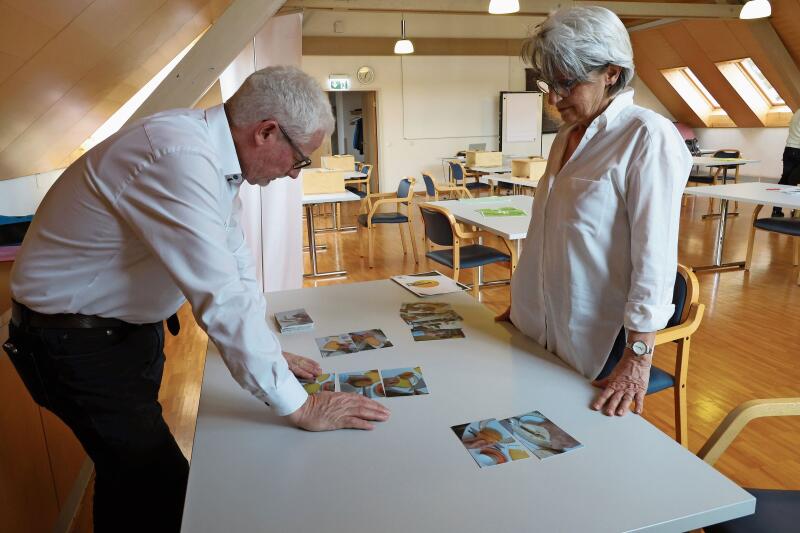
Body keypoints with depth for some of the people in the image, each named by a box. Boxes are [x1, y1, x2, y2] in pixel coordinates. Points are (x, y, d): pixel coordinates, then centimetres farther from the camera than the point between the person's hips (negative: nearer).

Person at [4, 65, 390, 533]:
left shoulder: (214, 150, -3)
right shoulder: (178, 158, -32)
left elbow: (234, 263, 3)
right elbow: (221, 298, -35)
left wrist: (270, 352, 4)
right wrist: (300, 407, -27)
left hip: (132, 325, 9)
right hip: (77, 341, -8)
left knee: (134, 467, 22)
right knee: (162, 486, -2)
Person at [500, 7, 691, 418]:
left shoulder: (648, 137, -14)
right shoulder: (567, 135, 9)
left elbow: (655, 256, -19)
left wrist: (638, 356, -21)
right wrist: (521, 305, 17)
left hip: (602, 342, -7)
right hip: (545, 333, 7)